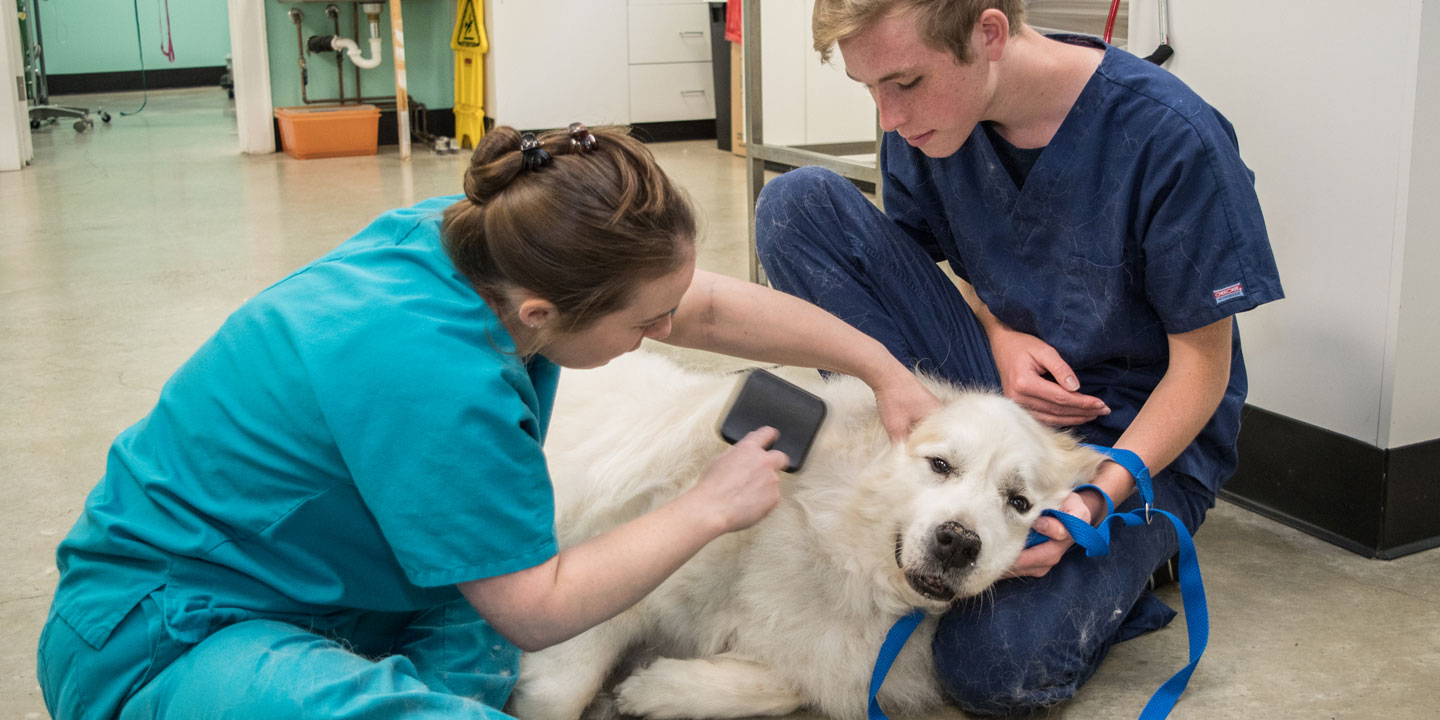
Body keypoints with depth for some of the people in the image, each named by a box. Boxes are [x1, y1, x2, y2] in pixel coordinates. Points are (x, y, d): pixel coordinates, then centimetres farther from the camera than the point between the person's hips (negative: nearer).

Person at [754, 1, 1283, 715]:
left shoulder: (1171, 138, -22)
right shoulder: (923, 122, -8)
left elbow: (1202, 364, -14)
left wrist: (1098, 496, -29)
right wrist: (997, 333, -11)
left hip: (1136, 429, -5)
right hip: (994, 386, 5)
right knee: (797, 202, -12)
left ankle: (1112, 572, 3)